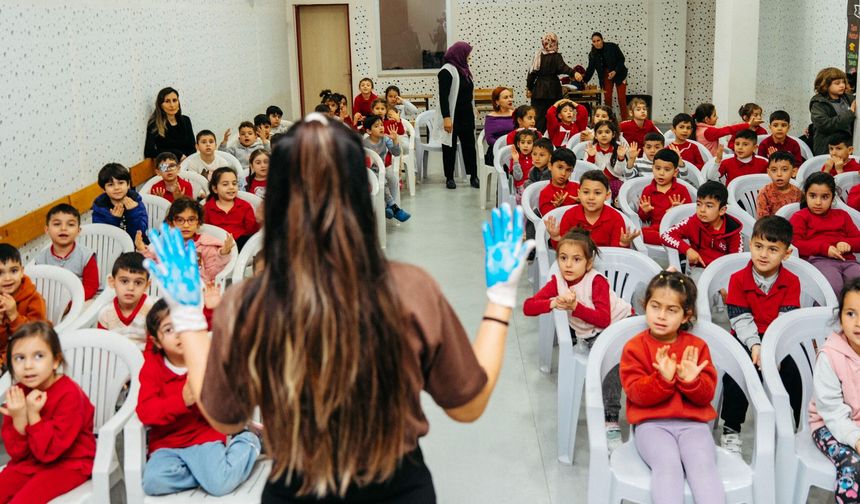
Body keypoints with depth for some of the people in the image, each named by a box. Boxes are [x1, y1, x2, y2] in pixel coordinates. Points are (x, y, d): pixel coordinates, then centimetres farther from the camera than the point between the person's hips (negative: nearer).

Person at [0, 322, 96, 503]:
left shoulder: (69, 395, -20)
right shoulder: (17, 393, -2)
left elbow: (49, 451, -22)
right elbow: (16, 453, -3)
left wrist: (33, 415, -28)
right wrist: (19, 419, -20)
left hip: (69, 463, -6)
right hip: (30, 461, 7)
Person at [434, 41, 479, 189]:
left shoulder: (463, 69, 10)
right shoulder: (447, 71, -13)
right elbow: (443, 96, -17)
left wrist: (472, 112, 18)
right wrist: (446, 118, -23)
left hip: (466, 116, 7)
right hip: (452, 116, -7)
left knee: (469, 145, 5)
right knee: (450, 147, 4)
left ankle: (473, 176, 10)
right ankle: (449, 178, 13)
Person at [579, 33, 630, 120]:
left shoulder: (612, 47, -15)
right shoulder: (593, 54, -6)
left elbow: (621, 59, -10)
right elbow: (590, 69, -4)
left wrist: (615, 71, -22)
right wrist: (583, 80, -17)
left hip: (619, 75, -3)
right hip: (605, 77, 3)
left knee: (622, 100, -5)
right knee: (607, 99, -2)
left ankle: (624, 121, 1)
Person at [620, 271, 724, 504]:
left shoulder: (697, 346, 10)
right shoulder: (634, 347, 3)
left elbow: (707, 394, 5)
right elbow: (636, 393, -6)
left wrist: (690, 380, -18)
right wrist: (663, 379, -24)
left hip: (692, 423, 2)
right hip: (652, 424, -2)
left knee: (703, 464, -28)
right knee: (668, 463, -32)